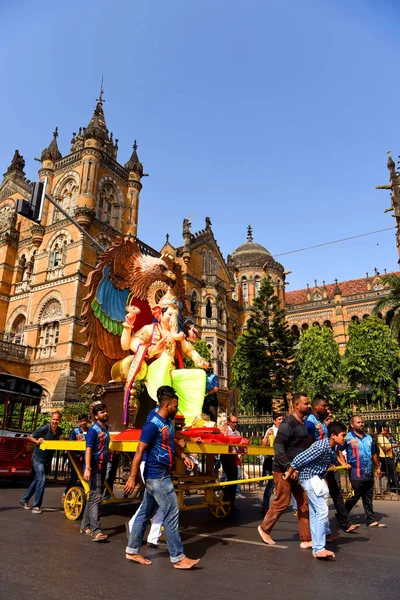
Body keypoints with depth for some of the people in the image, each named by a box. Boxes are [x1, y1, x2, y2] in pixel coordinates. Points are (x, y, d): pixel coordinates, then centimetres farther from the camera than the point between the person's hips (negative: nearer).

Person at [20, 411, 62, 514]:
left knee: (37, 480, 17)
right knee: (42, 479, -15)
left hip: (48, 459, 6)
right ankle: (36, 506, -3)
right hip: (38, 457, -6)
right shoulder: (44, 428, -20)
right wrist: (37, 441, -26)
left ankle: (24, 500, 35)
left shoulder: (60, 431, -5)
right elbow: (29, 437, -9)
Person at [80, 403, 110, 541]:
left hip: (102, 468, 8)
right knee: (95, 497, -11)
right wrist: (87, 469, -28)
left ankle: (85, 526, 26)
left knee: (93, 497, 15)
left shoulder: (106, 429, 11)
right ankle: (96, 531, -12)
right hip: (95, 468, -8)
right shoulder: (93, 430, -14)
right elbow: (88, 450, -21)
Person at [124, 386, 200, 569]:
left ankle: (132, 551, 29)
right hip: (157, 476, -9)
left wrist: (184, 456, 7)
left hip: (161, 475, 9)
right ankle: (178, 558, 9)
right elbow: (139, 452, -21)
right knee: (172, 514, -2)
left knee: (145, 513, 17)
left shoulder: (168, 422, 8)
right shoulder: (153, 425, -20)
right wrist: (132, 478, -21)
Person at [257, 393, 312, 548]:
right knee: (282, 502, 2)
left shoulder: (303, 423, 11)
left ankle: (306, 539, 19)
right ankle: (265, 528, 24)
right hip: (283, 470, -9)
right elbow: (277, 446, -23)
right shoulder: (288, 423, -18)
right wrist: (288, 467, -29)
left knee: (304, 503, 9)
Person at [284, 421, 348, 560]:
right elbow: (300, 458, -27)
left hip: (315, 478, 9)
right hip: (310, 478, -9)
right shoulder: (321, 447, -28)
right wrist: (290, 473, -14)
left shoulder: (332, 447, 0)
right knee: (322, 511, -9)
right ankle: (319, 549, -6)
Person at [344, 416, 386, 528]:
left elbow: (374, 453, 22)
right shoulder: (348, 437, -9)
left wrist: (378, 467, 23)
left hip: (369, 474, 6)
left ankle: (371, 520, 19)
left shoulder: (368, 437, 13)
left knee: (368, 498, 12)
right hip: (356, 474, -6)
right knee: (355, 496, 0)